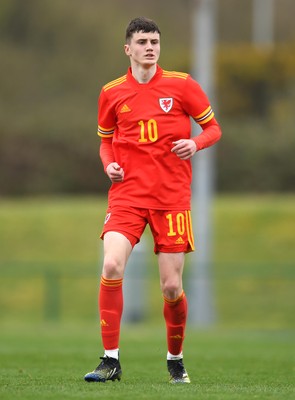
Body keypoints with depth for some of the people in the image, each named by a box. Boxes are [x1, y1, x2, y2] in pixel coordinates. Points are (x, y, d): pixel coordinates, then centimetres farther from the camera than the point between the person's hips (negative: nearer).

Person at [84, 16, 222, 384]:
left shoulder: (181, 85, 0)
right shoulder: (111, 93, 6)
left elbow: (213, 127, 7)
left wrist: (195, 144, -14)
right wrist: (109, 164, 1)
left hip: (172, 197, -1)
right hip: (127, 193, 1)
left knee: (171, 286, -1)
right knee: (111, 266, -21)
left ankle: (175, 359, 25)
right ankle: (111, 360, -14)